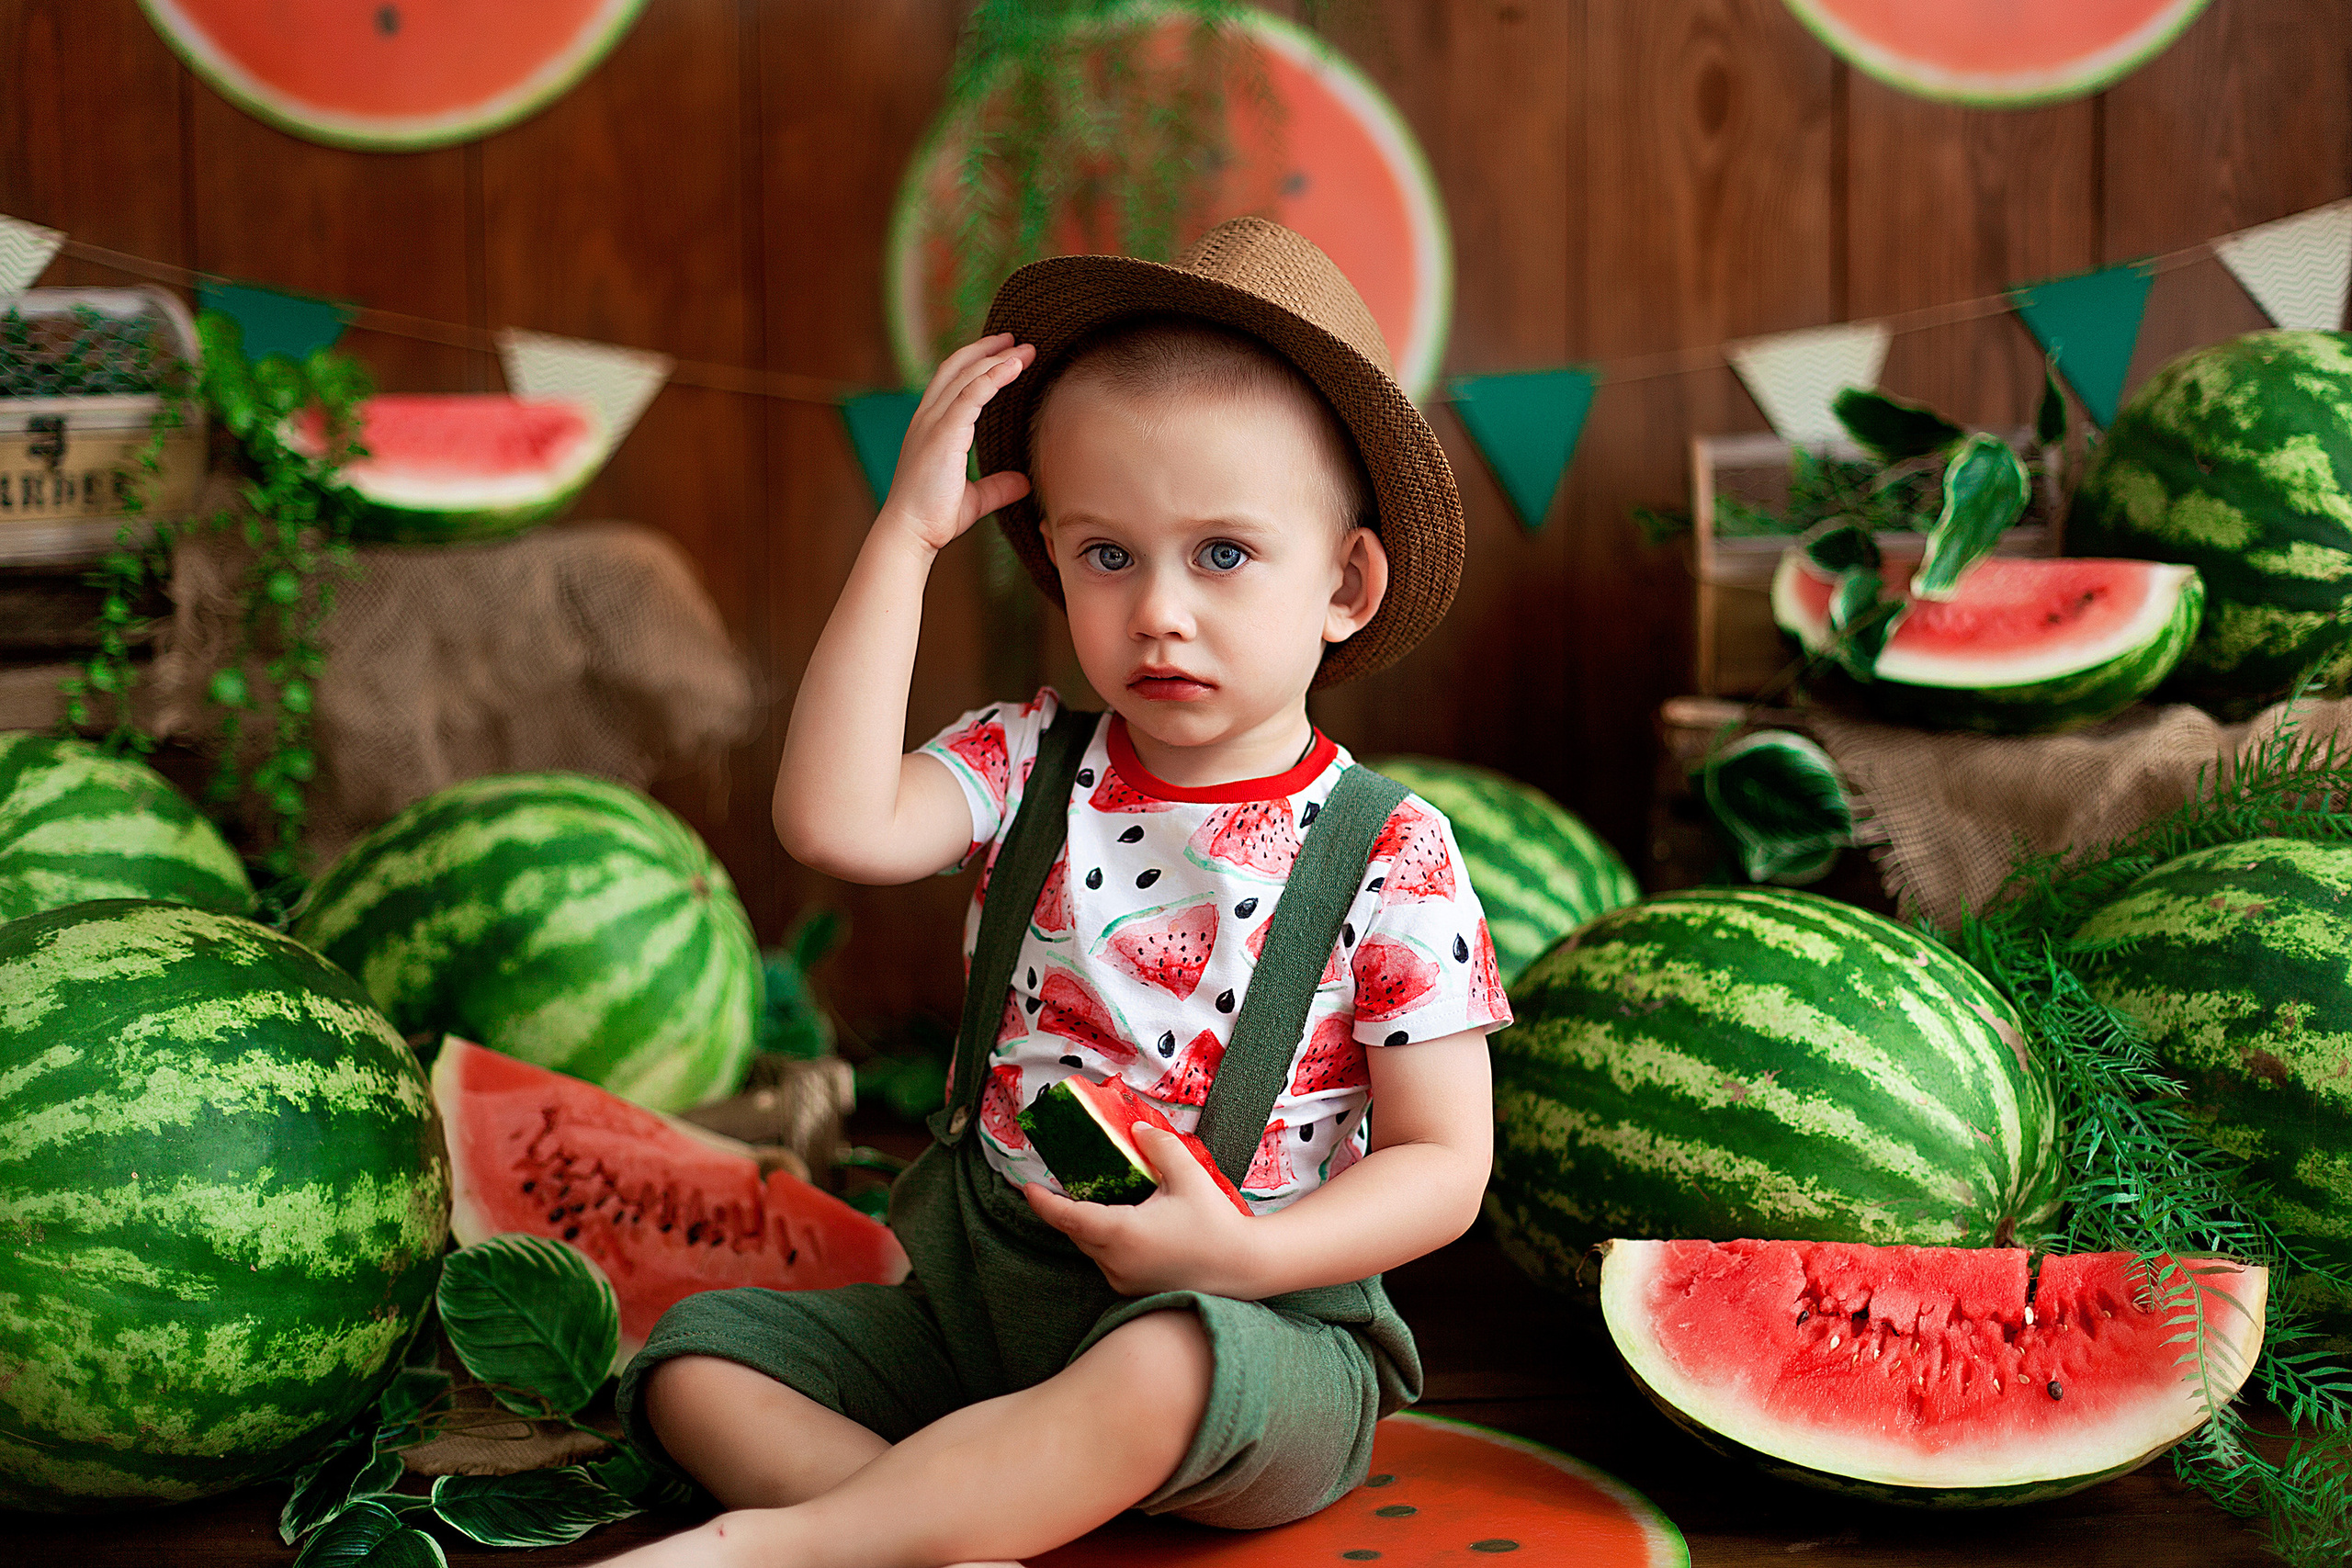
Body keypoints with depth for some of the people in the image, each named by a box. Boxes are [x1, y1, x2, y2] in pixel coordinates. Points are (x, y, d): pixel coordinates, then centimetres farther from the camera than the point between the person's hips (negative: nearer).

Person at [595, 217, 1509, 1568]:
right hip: (980, 1295, 5)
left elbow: (1444, 1162, -6)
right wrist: (908, 535, -14)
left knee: (1165, 1370, -38)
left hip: (1255, 1327, -4)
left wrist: (1243, 1255, -23)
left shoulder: (1392, 854, -7)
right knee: (701, 1354, -9)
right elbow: (834, 823, -18)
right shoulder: (1035, 768, 2)